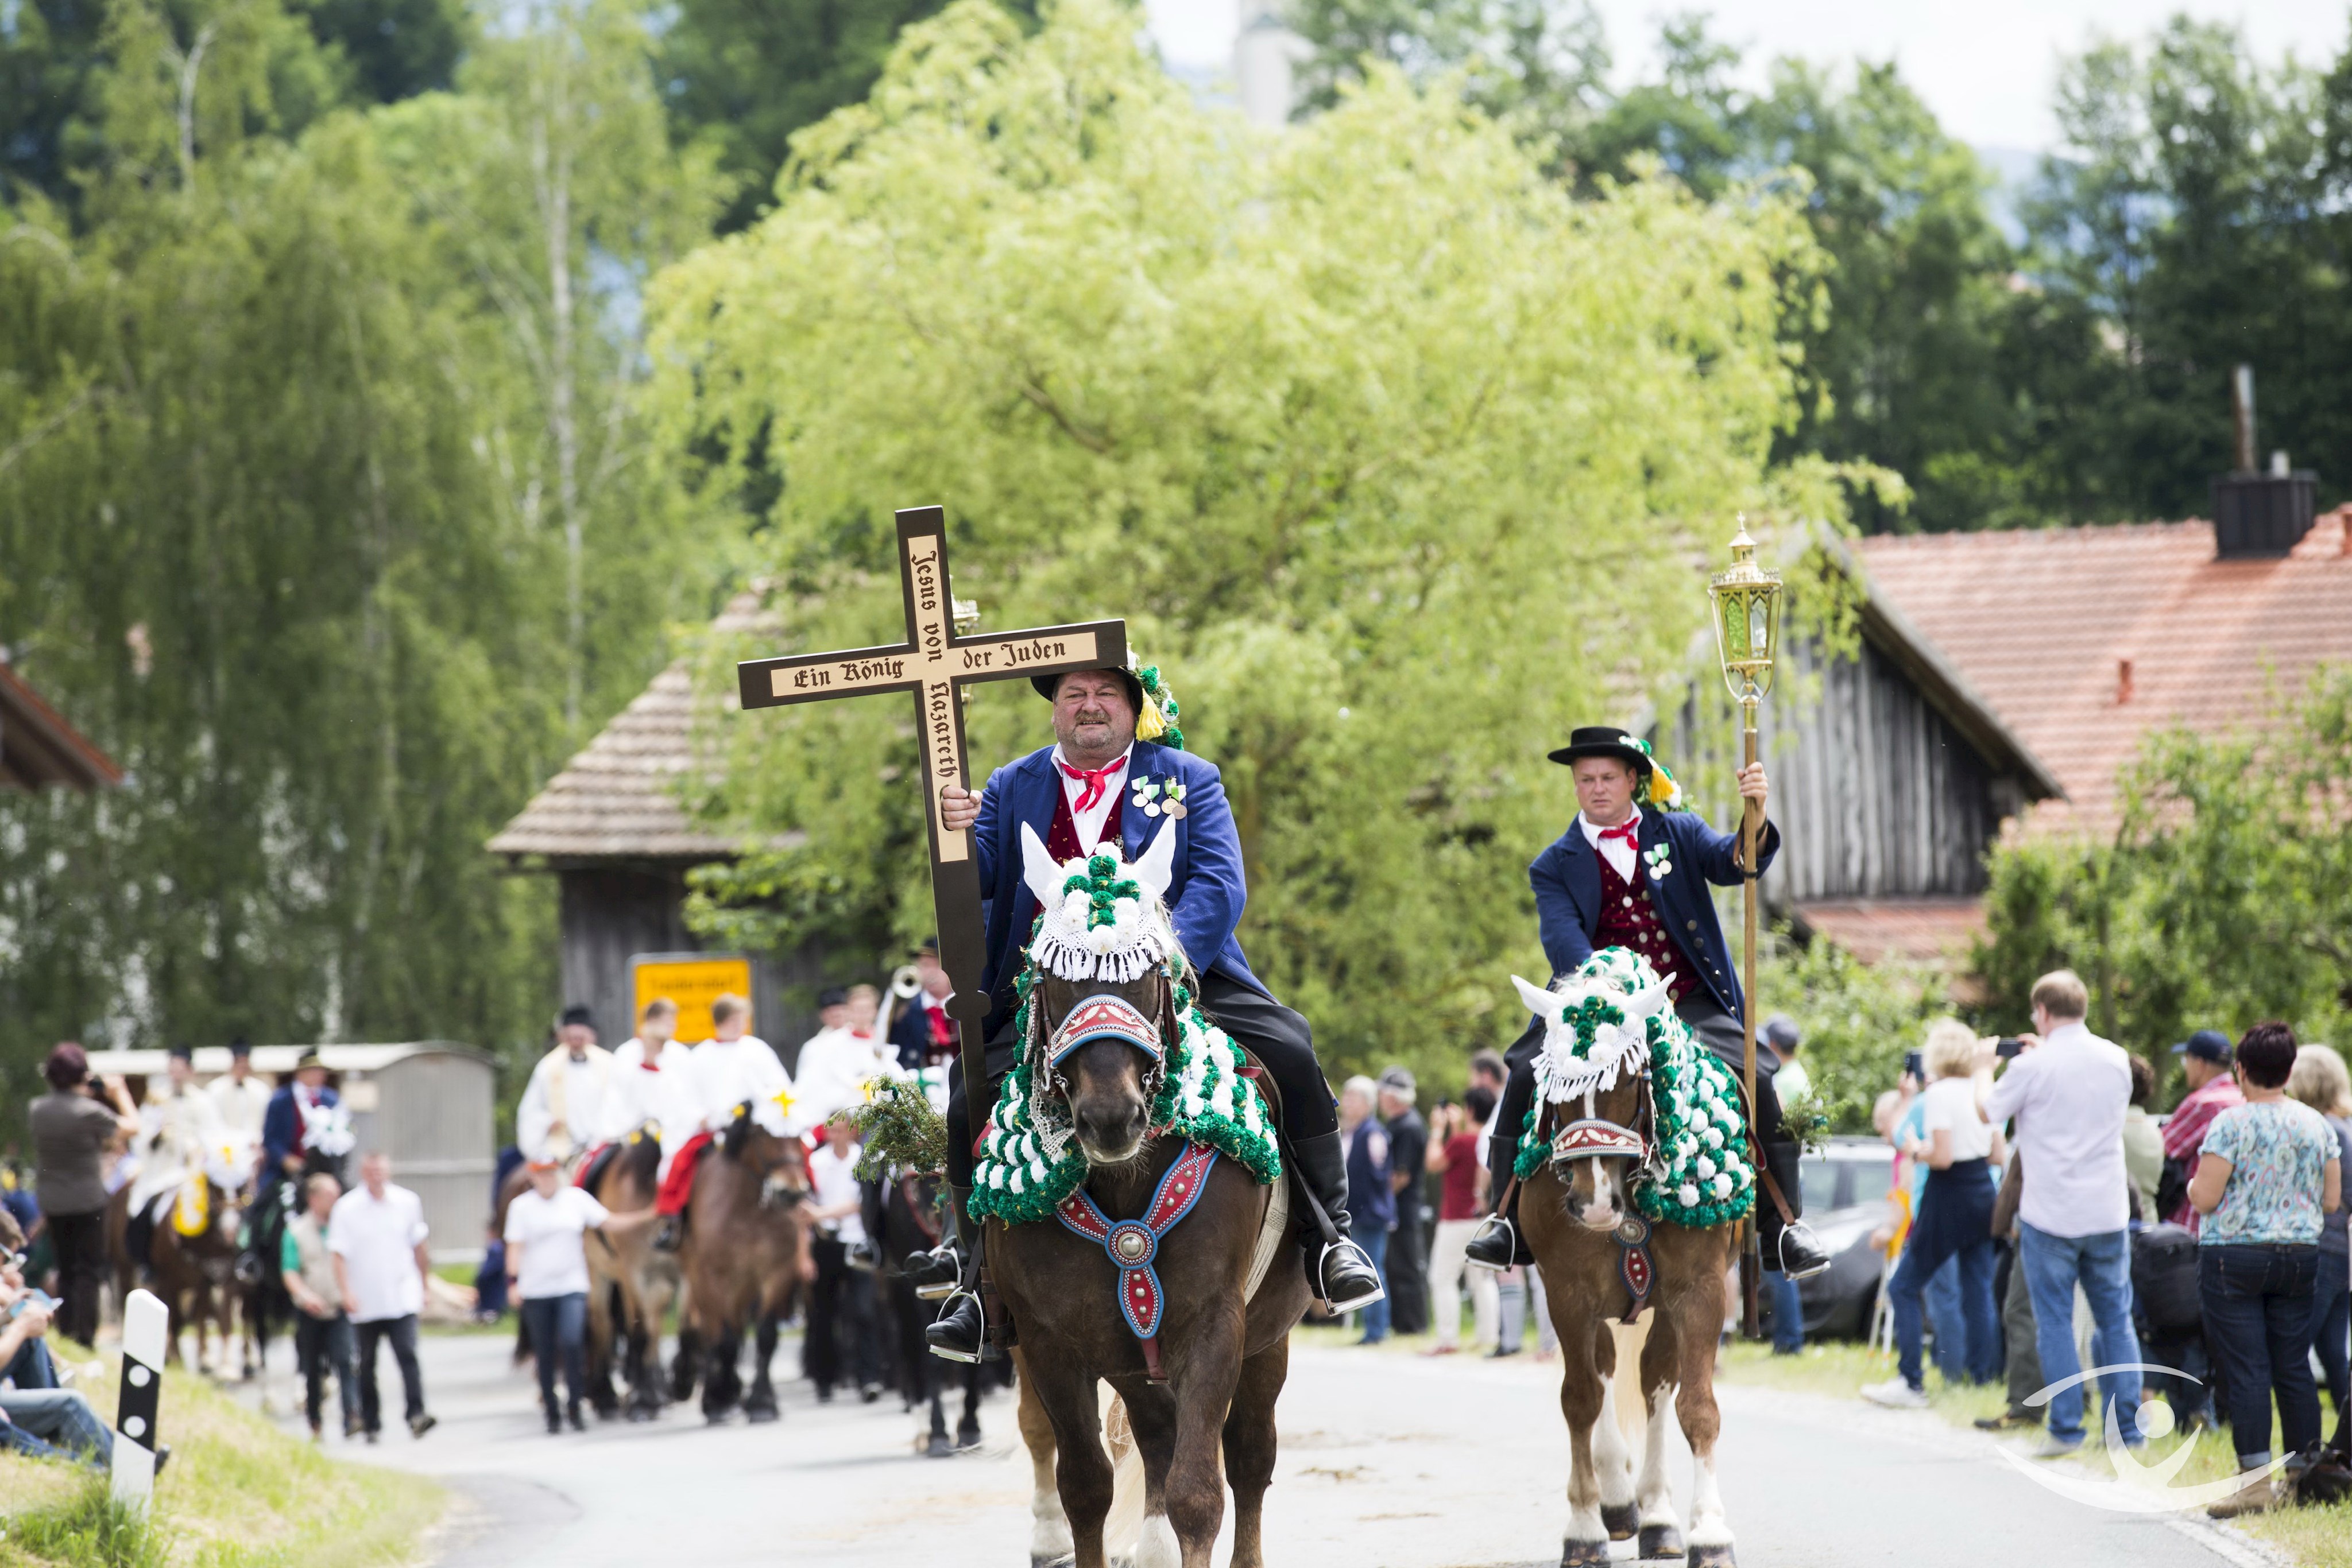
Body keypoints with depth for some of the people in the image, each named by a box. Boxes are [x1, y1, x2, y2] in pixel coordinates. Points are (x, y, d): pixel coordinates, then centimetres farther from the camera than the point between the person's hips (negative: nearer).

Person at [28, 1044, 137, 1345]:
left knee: (66, 1268, 16)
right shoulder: (90, 1112, -18)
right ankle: (86, 1335, -1)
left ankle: (66, 1330, 18)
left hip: (52, 1203, 5)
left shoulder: (39, 1109, -1)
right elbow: (132, 1128, -6)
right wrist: (120, 1093, 5)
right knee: (90, 1269, 3)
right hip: (87, 1201, -5)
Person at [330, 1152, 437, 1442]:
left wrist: (424, 1286, 20)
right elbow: (339, 1255, -8)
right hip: (364, 1303, 0)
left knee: (408, 1355, -15)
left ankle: (416, 1414, -23)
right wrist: (345, 1292, -20)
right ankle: (370, 1423, 18)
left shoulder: (407, 1203, 3)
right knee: (366, 1364, 8)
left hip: (403, 1299, 0)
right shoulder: (346, 1208, -5)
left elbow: (419, 1249, 15)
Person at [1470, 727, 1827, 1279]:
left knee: (1756, 1083, -20)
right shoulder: (1556, 866, 8)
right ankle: (1510, 1219, -10)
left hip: (1691, 1004, 0)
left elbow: (1733, 862, -6)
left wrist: (1755, 819, -28)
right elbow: (1563, 940, -9)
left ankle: (1782, 1228, -7)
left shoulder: (1678, 834, 13)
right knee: (1527, 1078, -23)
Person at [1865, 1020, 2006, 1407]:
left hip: (1949, 1199, -7)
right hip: (1984, 1194, 7)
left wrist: (1916, 1150, -3)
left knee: (1904, 1288, 0)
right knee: (1978, 1290, 13)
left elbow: (1942, 1157, -21)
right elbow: (1998, 1155, 9)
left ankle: (1910, 1382, -5)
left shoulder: (1939, 1094, -15)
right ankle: (1983, 1372, 11)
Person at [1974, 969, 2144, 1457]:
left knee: (2055, 1321, 3)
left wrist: (1985, 1066, 20)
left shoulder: (2033, 1067, -12)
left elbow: (1987, 1111, 1)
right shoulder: (2115, 1059, 2)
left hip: (2051, 1215, -4)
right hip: (2108, 1214, 4)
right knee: (2115, 1319, 10)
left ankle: (2066, 1429, 2)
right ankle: (2129, 1428, 10)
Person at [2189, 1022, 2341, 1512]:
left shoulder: (2231, 1123, -12)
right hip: (2299, 1256, 5)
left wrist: (2194, 1185, 8)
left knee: (2246, 1370, -5)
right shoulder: (2317, 1125, 4)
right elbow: (2332, 1201, 8)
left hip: (2234, 1257, -5)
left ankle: (2255, 1480, -10)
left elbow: (2204, 1198, -14)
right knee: (2294, 1369, 10)